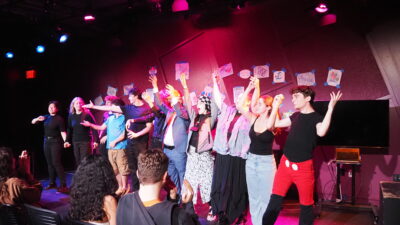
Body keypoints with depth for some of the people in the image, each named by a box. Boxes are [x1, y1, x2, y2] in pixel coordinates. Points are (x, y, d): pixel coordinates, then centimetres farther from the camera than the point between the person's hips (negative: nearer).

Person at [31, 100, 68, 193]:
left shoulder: (59, 119, -8)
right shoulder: (46, 117, 8)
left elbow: (63, 131, -13)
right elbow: (33, 122, 14)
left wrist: (65, 141, -29)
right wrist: (38, 119, -8)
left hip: (55, 142, -7)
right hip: (46, 141, 7)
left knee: (56, 163, -13)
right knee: (49, 163, 11)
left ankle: (63, 185, -12)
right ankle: (52, 183, 21)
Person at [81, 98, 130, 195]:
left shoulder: (124, 118, -7)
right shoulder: (110, 118, 15)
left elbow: (125, 133, -12)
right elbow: (102, 127, 22)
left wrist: (115, 141, -14)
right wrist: (90, 125, 13)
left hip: (120, 147, -7)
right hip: (110, 148, 7)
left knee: (122, 168, -4)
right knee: (115, 169, 11)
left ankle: (125, 188, 7)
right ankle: (120, 187, 21)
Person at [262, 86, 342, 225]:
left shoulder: (316, 117, -8)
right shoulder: (296, 116, 10)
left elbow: (321, 132, -30)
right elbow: (276, 123, 18)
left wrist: (330, 108, -32)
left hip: (303, 167, -5)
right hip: (285, 163, 5)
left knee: (306, 205, 8)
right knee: (274, 201, 3)